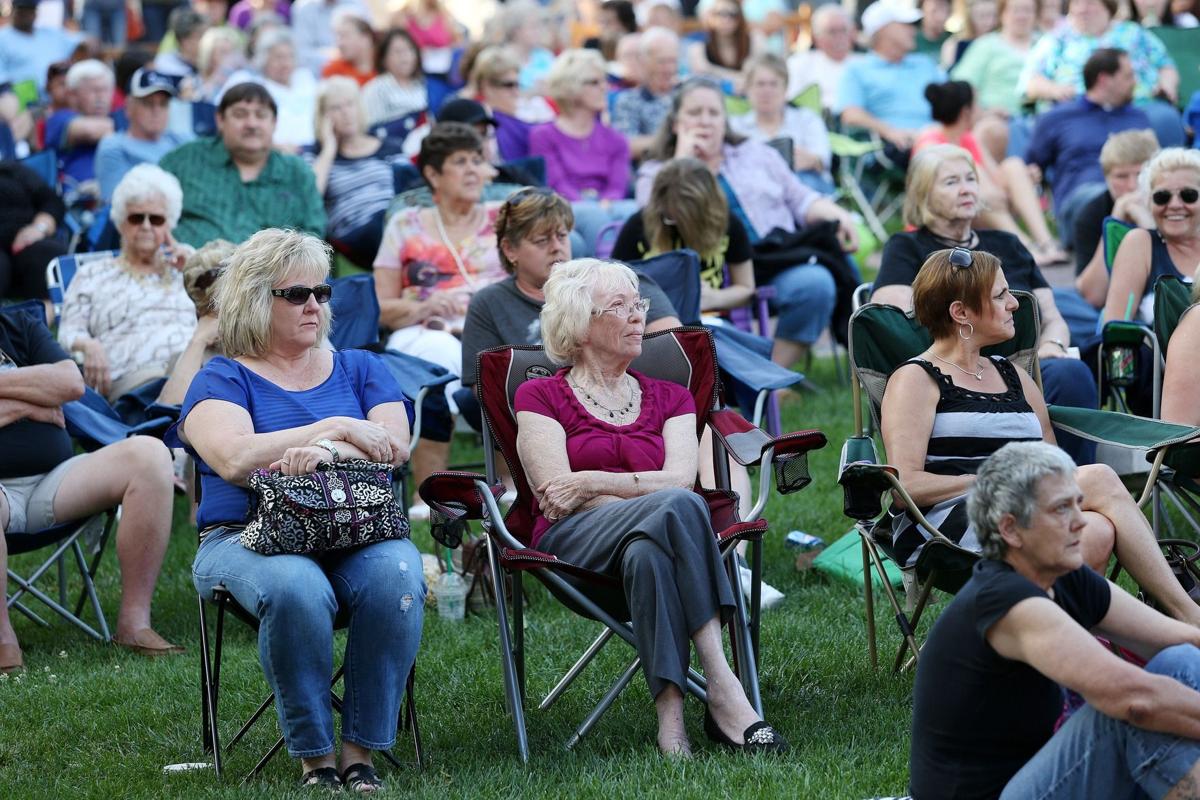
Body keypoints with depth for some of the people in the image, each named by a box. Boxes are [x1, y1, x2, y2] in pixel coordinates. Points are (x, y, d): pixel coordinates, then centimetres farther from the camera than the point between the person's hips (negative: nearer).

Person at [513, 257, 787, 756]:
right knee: (677, 508, -36)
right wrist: (657, 503, -8)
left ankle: (672, 712, -50)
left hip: (652, 539, 3)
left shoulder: (669, 398, 24)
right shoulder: (540, 397, 15)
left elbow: (680, 477, 4)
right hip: (574, 545, -3)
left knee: (646, 554, -39)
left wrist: (593, 482, -9)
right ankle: (723, 691, -46)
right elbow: (555, 494, -1)